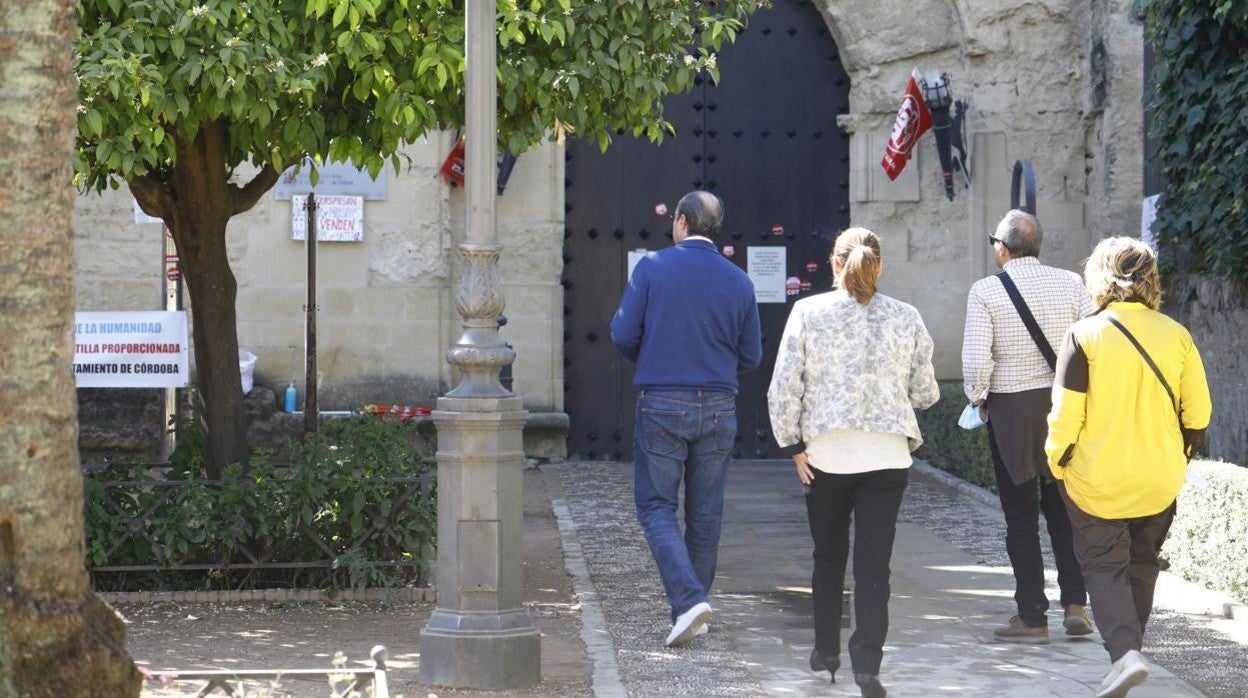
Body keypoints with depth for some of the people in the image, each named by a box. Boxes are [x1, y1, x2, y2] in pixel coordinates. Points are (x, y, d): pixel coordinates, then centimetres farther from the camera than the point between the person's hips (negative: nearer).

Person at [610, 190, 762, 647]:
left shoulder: (652, 267, -6)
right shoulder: (738, 281, 3)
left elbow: (623, 334, -7)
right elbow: (751, 356, 8)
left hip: (661, 405, -3)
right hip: (718, 408, 3)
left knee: (656, 506, 2)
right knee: (705, 511, 11)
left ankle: (688, 599, -16)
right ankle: (694, 605, 17)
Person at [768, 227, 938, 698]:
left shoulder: (808, 312, -4)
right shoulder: (906, 318, 0)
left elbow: (784, 386, -6)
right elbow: (925, 393, 6)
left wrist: (792, 445, 3)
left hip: (826, 453, 0)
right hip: (887, 455, 0)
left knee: (828, 556, 18)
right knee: (873, 564, 1)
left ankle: (825, 654, 27)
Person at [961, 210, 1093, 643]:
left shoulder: (985, 291, -10)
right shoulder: (1070, 283, -1)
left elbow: (976, 359, -14)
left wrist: (978, 398, 3)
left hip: (1010, 409, -3)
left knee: (1021, 516, 4)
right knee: (1063, 509, 16)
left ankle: (1032, 618, 6)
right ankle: (1075, 603, 6)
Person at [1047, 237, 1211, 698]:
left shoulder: (1085, 336, -14)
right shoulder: (1175, 335, -4)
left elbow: (1066, 415, -14)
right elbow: (1198, 410, 0)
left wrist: (1057, 464, 1)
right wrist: (1180, 455, 16)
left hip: (1097, 481, -3)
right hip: (1160, 480, 4)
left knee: (1104, 567, 5)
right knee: (1142, 563, 21)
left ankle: (1125, 652, -13)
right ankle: (1130, 640, 31)